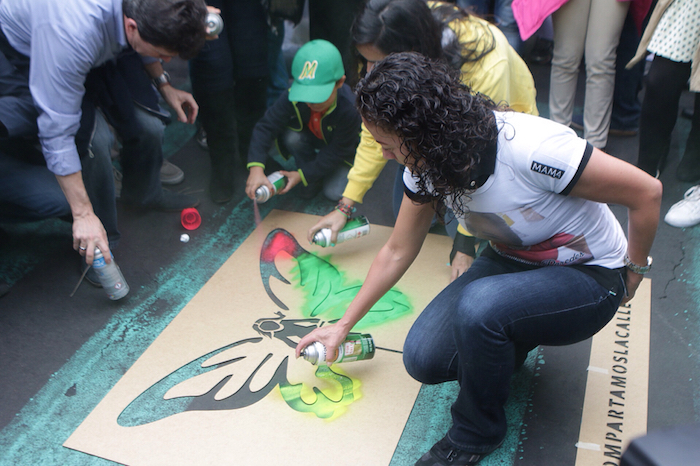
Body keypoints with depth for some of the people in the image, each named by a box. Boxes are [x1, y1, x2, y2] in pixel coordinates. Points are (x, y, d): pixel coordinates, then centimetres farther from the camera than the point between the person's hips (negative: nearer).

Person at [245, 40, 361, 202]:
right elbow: (266, 127, -31)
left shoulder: (349, 109, -38)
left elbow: (336, 152, -27)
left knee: (334, 193, -19)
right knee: (290, 136, -31)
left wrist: (302, 175, -30)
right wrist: (256, 168, -45)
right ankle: (314, 181, -6)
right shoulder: (292, 96, -32)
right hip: (309, 141, 3)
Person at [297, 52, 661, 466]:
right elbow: (397, 252, 3)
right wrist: (344, 324, 9)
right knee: (424, 358, -10)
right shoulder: (426, 167, -12)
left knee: (478, 308, -34)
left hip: (590, 278, -6)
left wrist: (634, 272, -7)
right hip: (513, 262, 6)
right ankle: (508, 347, 19)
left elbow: (647, 191, -24)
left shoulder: (529, 149, -35)